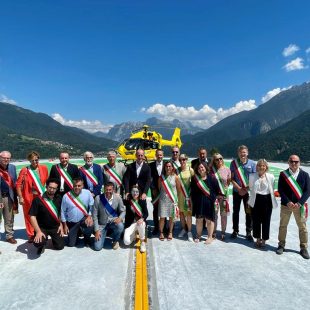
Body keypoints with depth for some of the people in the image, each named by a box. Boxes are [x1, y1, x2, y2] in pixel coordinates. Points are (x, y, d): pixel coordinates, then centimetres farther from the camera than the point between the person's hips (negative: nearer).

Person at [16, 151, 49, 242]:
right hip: (28, 197, -2)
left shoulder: (44, 168, 0)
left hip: (41, 196, 2)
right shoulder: (24, 170, -9)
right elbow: (18, 184, -7)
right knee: (29, 216, 7)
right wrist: (20, 197, -9)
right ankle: (31, 235, 23)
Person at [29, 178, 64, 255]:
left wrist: (61, 225, 3)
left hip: (55, 227, 3)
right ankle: (42, 244, 10)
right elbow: (32, 216, -17)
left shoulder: (59, 198, -4)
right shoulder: (38, 200, -17)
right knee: (38, 243, -29)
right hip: (42, 227, -3)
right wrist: (38, 231, -22)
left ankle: (53, 237, 34)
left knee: (60, 246, 0)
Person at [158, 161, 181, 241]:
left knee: (171, 217, 8)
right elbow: (158, 188, 9)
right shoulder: (161, 177, 2)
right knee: (162, 217, 1)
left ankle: (170, 233, 24)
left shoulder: (175, 177, -1)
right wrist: (158, 197, 7)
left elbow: (178, 189, 4)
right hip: (163, 200, 0)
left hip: (172, 200, 0)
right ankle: (161, 233, 16)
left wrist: (177, 198, 3)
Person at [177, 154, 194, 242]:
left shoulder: (190, 170, -4)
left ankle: (189, 232, 5)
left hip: (188, 193, -2)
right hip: (179, 194, 2)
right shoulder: (177, 170, 1)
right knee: (181, 212, 11)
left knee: (188, 212, -3)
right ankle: (183, 229, 26)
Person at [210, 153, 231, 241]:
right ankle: (214, 232, 19)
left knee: (223, 214, 7)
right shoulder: (212, 169, -3)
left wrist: (225, 188, 2)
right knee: (214, 213, 4)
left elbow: (229, 181, 8)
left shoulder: (227, 169, -2)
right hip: (214, 194, 0)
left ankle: (223, 233, 22)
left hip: (224, 194, 0)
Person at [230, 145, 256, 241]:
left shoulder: (252, 163, -4)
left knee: (249, 212, 6)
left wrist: (246, 189, -12)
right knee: (235, 211, 10)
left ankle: (249, 232, 19)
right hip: (237, 191, 1)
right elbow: (232, 178, -3)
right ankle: (235, 230, 23)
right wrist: (239, 188, -12)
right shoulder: (233, 163, -3)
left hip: (248, 191, 0)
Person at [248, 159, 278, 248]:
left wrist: (272, 201, 6)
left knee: (266, 221, 7)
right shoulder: (252, 176, -3)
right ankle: (258, 238, 28)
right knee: (256, 220, 9)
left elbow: (272, 190, 4)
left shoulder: (271, 177, -4)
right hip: (256, 200, 1)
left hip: (267, 200, -1)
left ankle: (263, 239, 25)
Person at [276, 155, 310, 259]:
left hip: (300, 205, 0)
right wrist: (288, 202, -15)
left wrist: (299, 203, -15)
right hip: (286, 204, 0)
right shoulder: (283, 174, -3)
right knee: (283, 225, 10)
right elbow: (280, 190, -5)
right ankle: (281, 245, 25)